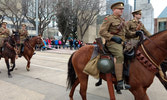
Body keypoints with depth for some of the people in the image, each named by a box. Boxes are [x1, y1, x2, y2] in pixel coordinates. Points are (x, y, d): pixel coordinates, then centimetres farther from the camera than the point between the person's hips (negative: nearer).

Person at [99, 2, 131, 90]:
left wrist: (125, 39, 17)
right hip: (112, 43, -9)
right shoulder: (109, 19, -1)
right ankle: (120, 83, -31)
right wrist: (113, 37, -18)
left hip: (122, 42, 9)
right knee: (120, 56, -31)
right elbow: (102, 32, -11)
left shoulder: (122, 20, 23)